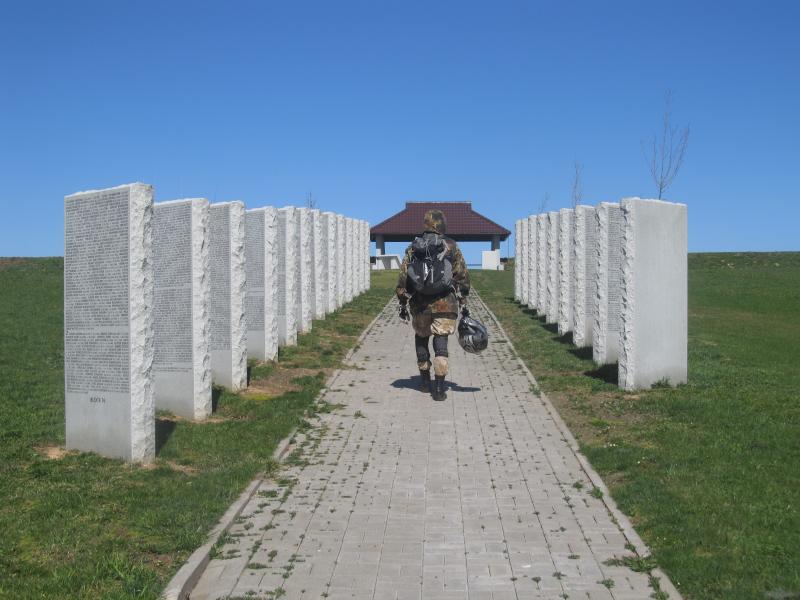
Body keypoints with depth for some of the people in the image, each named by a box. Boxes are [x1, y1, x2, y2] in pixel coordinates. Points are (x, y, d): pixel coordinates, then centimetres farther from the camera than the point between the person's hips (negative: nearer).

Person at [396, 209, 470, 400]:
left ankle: (425, 381, 25)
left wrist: (403, 304, 8)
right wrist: (463, 302, 9)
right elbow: (463, 276, 2)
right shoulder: (451, 247, 2)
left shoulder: (413, 248, 5)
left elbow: (403, 277, 3)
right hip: (445, 304, -2)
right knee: (441, 343, -1)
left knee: (421, 338, 20)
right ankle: (439, 388, -8)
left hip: (419, 304, 2)